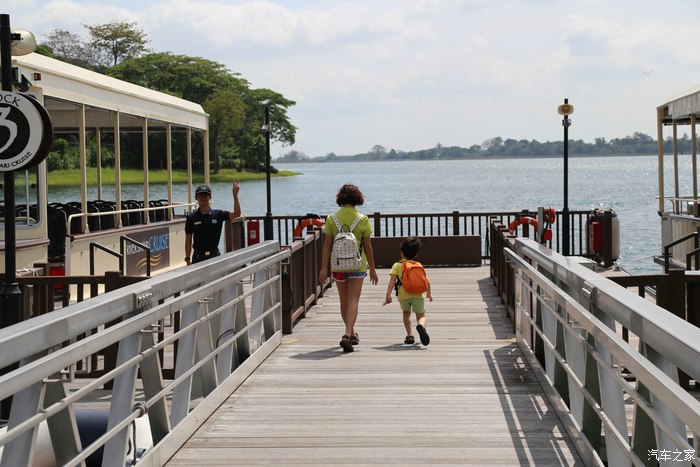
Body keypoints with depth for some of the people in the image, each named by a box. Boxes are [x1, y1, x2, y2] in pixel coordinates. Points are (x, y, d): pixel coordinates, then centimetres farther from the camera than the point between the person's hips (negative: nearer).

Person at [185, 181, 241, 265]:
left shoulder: (218, 215, 0)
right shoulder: (191, 218, -1)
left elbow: (236, 214, -13)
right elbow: (188, 239, 2)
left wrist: (235, 195, -25)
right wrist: (188, 259, -3)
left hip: (215, 255, 1)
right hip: (198, 256, -1)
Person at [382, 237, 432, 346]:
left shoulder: (397, 265, 11)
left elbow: (392, 280, -2)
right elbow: (427, 281, 20)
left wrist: (388, 295, -6)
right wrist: (429, 293, 36)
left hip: (403, 295, 0)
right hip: (418, 294, 0)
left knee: (406, 313, 26)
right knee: (421, 315, 5)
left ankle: (410, 335, 19)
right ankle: (421, 326, -31)